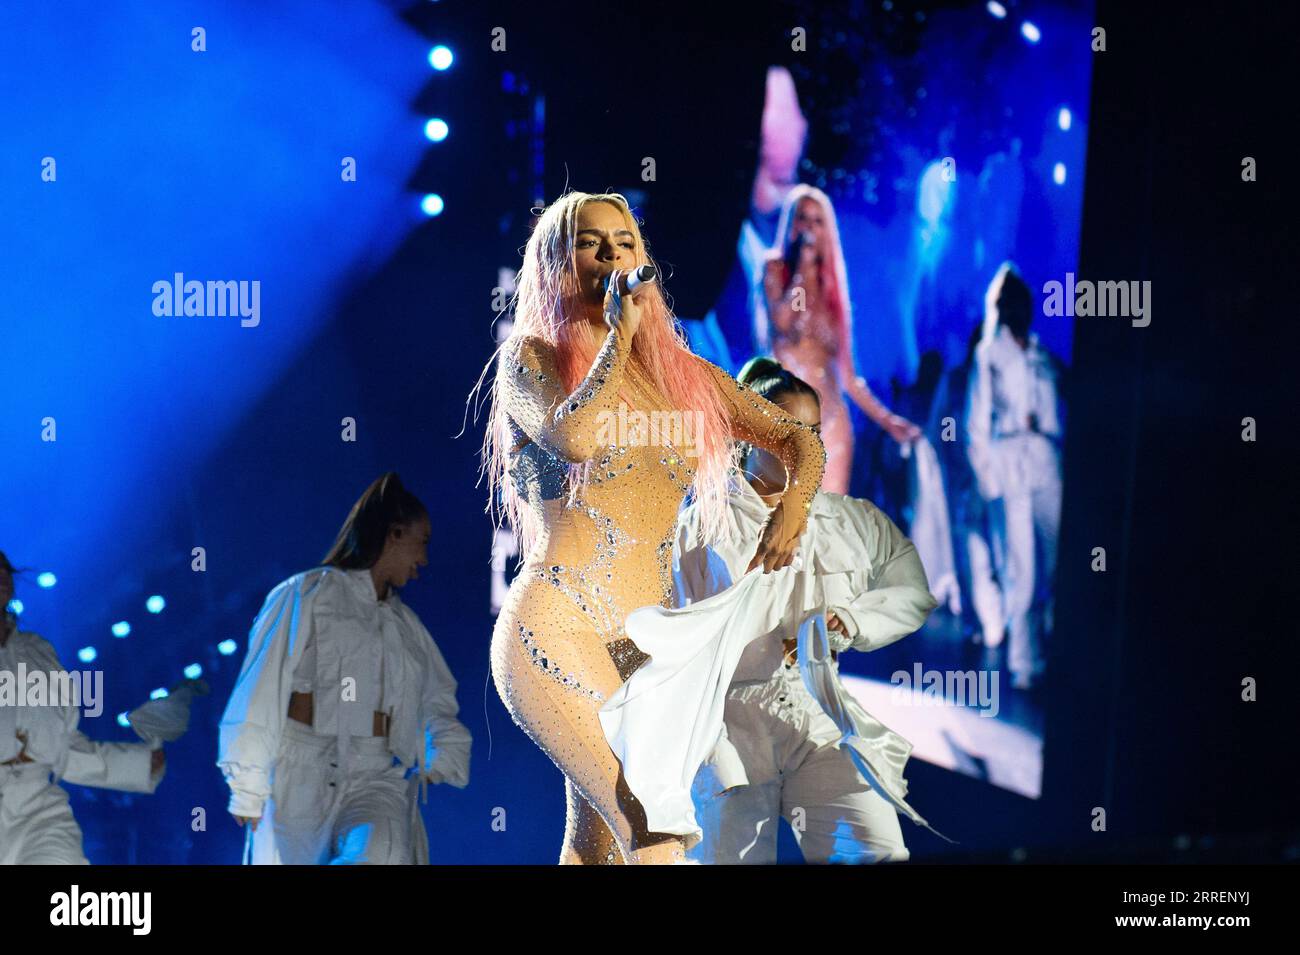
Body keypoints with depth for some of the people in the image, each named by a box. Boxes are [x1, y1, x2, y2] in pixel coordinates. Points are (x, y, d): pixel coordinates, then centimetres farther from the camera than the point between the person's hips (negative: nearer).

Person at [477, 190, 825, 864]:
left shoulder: (681, 373, 16)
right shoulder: (530, 358, 3)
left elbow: (799, 440, 19)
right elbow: (574, 436, -19)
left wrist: (792, 507, -2)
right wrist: (619, 332, -7)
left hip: (647, 645, 6)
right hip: (555, 624, -6)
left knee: (597, 845, 8)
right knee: (657, 834, -20)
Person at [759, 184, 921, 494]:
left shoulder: (831, 288, 17)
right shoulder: (776, 268, 6)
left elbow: (847, 375, 17)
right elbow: (782, 321, -15)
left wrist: (885, 418, 12)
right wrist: (803, 268, -6)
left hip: (831, 414, 4)